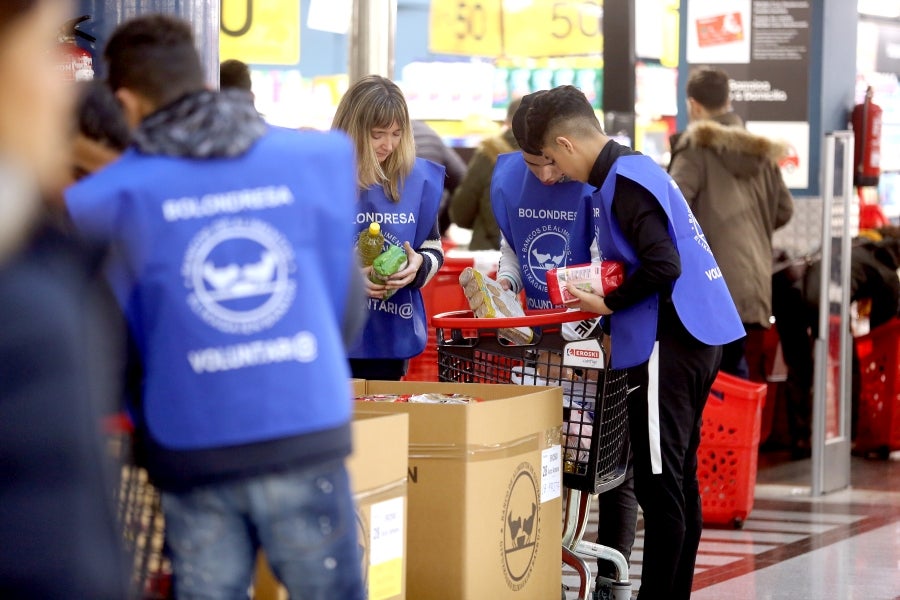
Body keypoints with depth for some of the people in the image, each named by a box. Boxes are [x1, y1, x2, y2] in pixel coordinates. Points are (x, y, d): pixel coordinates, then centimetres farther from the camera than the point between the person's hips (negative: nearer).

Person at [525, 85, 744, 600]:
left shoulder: (623, 181, -13)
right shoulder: (638, 168, 16)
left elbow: (664, 266, -22)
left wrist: (609, 303, -10)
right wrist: (601, 295, 13)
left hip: (669, 344, -10)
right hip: (696, 337, 10)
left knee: (659, 485, -6)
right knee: (679, 480, 14)